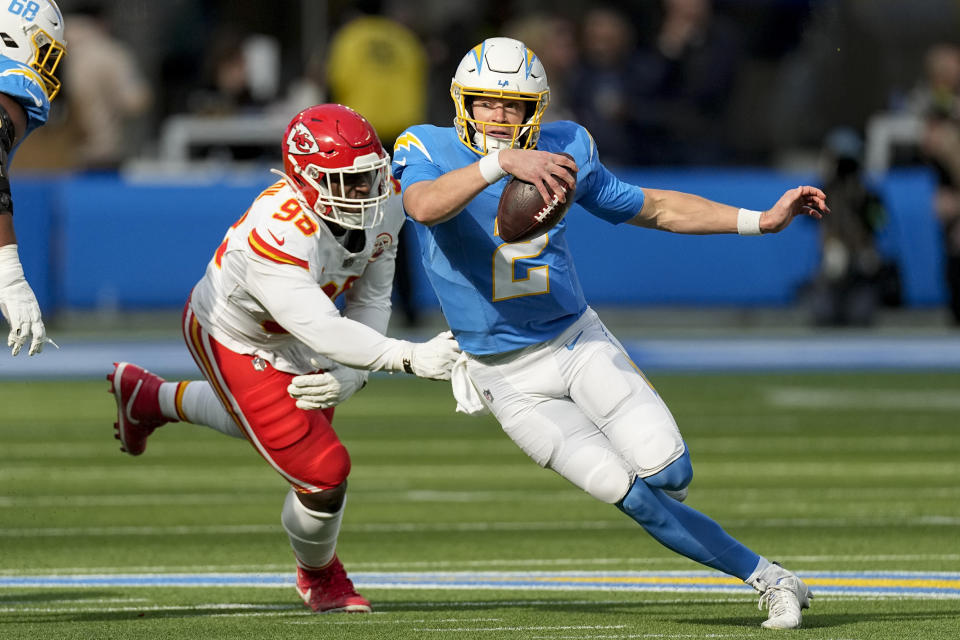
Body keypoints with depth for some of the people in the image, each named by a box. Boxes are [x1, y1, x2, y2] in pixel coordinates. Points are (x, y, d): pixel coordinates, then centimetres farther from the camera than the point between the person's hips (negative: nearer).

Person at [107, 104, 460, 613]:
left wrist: (351, 375, -24)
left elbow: (370, 300, -9)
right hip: (235, 340, -8)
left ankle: (152, 398, 56)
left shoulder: (384, 203, -19)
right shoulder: (276, 236, -43)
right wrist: (410, 358, -58)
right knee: (321, 472, -10)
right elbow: (322, 331, -49)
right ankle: (320, 578, 23)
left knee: (280, 422, 32)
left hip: (290, 337, 8)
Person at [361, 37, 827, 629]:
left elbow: (654, 209, 11)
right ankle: (764, 576, 0)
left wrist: (760, 221, 3)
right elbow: (425, 207, -37)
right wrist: (502, 162, -52)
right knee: (632, 495, -11)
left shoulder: (565, 150, -1)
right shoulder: (430, 150, -12)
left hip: (580, 341, 3)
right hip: (509, 377, -3)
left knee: (670, 474, -17)